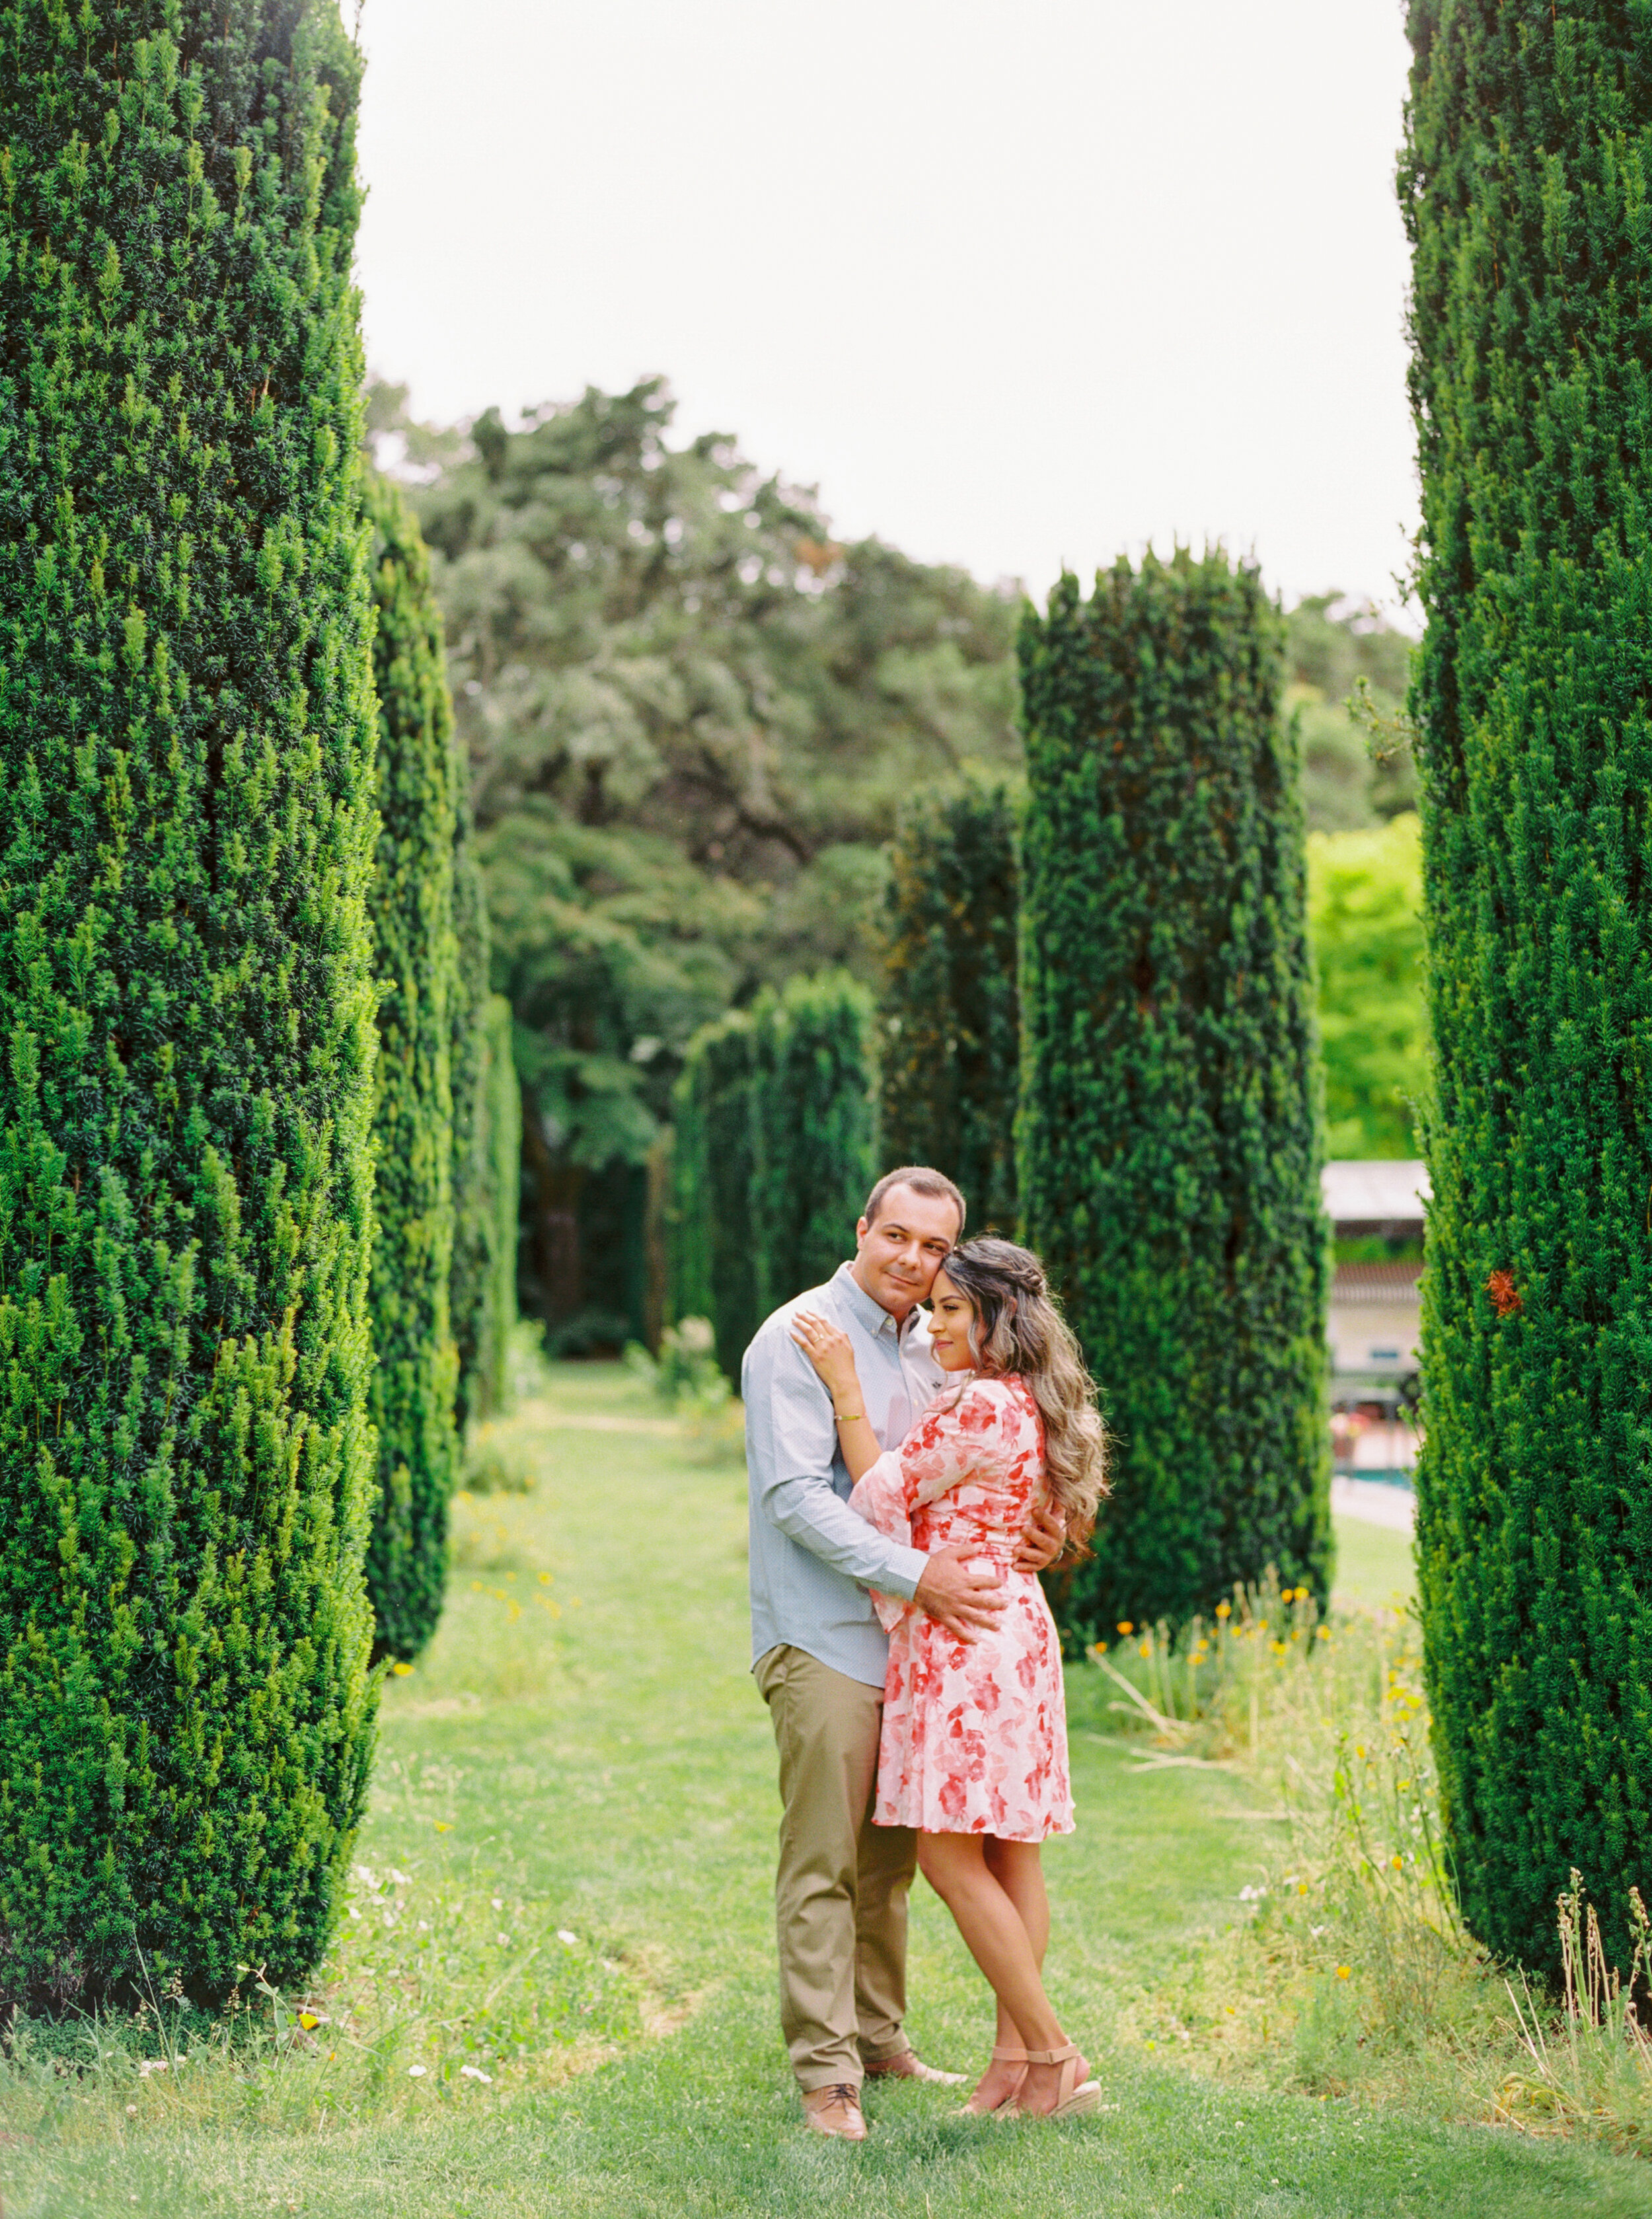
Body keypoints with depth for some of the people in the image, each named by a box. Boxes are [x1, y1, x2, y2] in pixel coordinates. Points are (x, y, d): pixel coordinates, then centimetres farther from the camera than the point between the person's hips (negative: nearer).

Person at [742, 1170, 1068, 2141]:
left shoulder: (934, 1348, 14)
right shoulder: (798, 1339, -9)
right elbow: (795, 1494, -17)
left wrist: (1031, 1530, 1)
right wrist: (916, 1572, -22)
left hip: (912, 1636, 7)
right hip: (825, 1637, -7)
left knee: (892, 1855, 15)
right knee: (824, 1862, -4)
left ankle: (880, 2036, 27)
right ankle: (825, 2071, 3)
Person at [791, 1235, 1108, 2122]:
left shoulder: (979, 1407, -16)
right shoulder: (1029, 1405, 14)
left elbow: (882, 1496, -10)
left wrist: (845, 1387, -7)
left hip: (965, 1638, -10)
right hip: (1012, 1626, 10)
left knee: (950, 1855, -6)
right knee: (1008, 1851, 11)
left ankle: (1053, 2058, -2)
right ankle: (1016, 2056, 15)